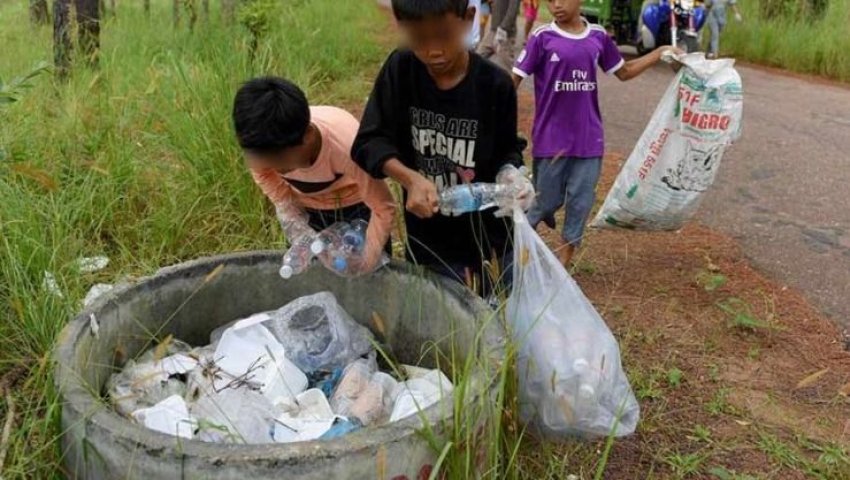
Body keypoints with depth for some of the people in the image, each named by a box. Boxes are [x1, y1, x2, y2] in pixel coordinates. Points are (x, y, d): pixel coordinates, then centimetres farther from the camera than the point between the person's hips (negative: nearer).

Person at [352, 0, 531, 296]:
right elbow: (368, 142, -9)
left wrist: (509, 173, -23)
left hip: (489, 241, 0)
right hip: (429, 246, 1)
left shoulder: (495, 84, -13)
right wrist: (410, 178, -27)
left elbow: (508, 150, 0)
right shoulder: (400, 70, -9)